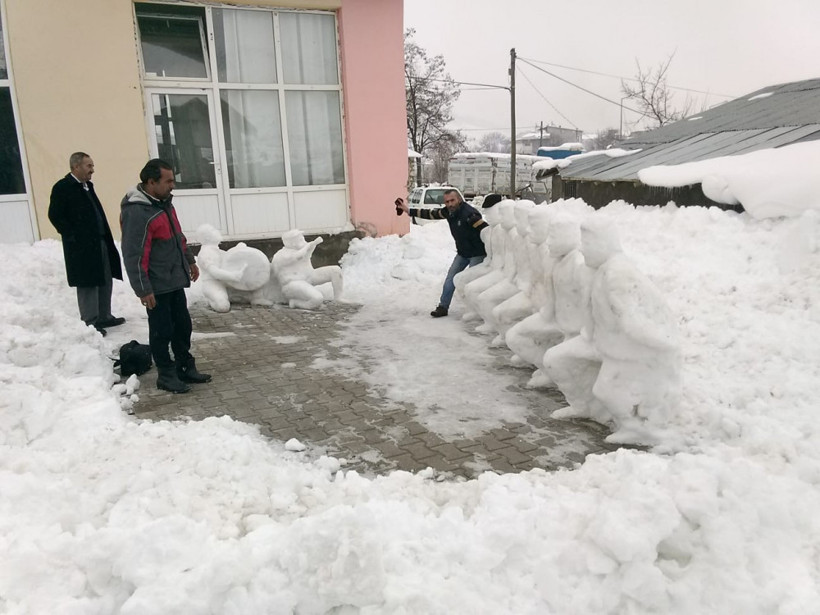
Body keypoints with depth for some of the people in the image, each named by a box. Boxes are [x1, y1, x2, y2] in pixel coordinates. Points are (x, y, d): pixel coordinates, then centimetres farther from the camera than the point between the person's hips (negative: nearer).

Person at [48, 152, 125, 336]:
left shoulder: (87, 185, 15)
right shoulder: (62, 187, -9)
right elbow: (55, 215, -12)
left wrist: (106, 237, 10)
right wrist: (73, 236, -14)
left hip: (100, 243, 8)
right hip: (82, 246, -8)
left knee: (105, 281, 13)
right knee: (88, 284, -2)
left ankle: (104, 317, 25)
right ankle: (90, 322, 7)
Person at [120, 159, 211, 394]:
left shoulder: (164, 202, 7)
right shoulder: (136, 213, -22)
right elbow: (133, 256, -22)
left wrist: (190, 260, 23)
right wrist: (143, 289, -22)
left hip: (175, 280, 9)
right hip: (156, 286, -9)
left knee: (183, 326, 15)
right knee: (162, 331, 3)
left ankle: (186, 368, 28)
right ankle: (167, 375, 16)